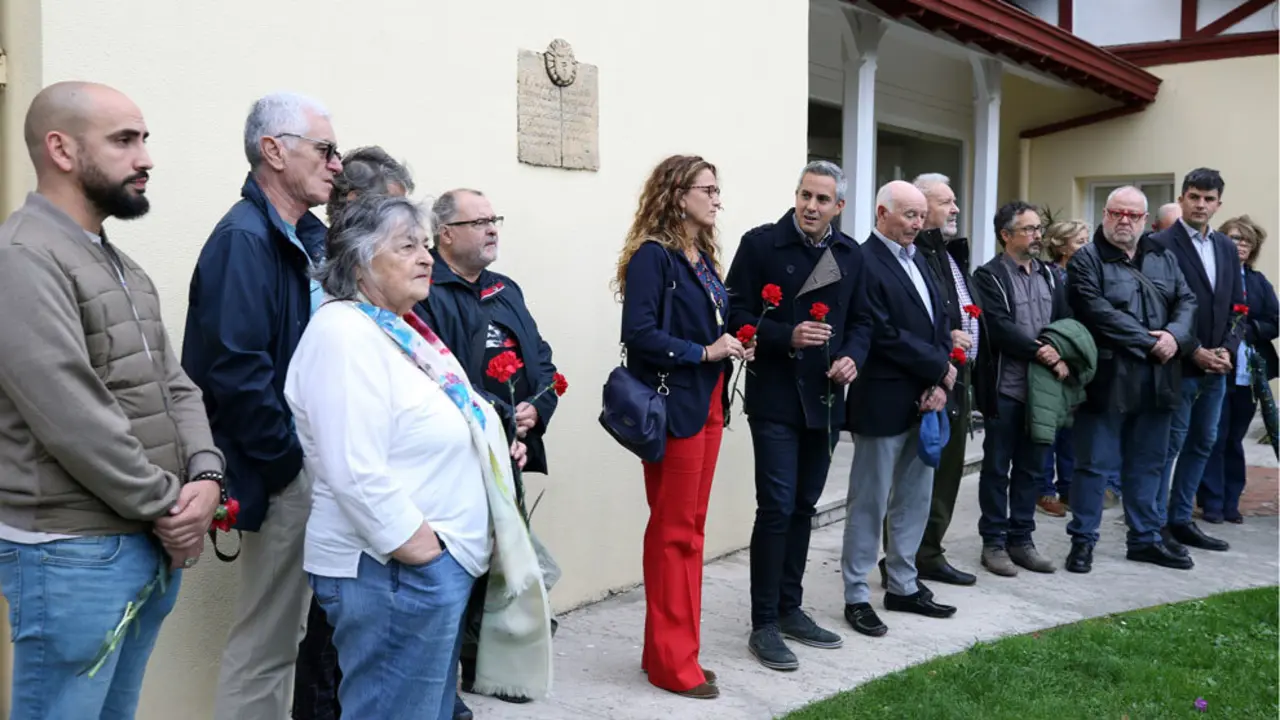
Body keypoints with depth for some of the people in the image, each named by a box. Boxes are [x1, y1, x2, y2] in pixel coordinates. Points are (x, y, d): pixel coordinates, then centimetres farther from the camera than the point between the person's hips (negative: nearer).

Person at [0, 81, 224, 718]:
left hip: (152, 544, 8)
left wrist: (204, 476, -5)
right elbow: (72, 419, -21)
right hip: (72, 552, -8)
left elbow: (174, 384, 12)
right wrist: (166, 507, -12)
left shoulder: (121, 266, 14)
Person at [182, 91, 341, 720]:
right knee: (265, 642, 3)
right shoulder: (245, 239, -16)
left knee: (285, 631, 19)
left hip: (316, 465, 9)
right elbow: (236, 369, -24)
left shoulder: (308, 238, 12)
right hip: (282, 475, -9)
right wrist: (289, 461, -16)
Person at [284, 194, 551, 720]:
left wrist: (491, 442, 10)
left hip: (443, 560, 10)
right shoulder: (343, 333, -16)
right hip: (395, 569, -10)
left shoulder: (402, 329, 14)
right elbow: (357, 474, -25)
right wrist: (421, 550, -20)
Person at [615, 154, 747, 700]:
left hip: (708, 404, 9)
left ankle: (675, 647, 25)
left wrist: (734, 345, -1)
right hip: (673, 407, -9)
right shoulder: (652, 255, -12)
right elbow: (638, 333, -21)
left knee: (692, 529, 13)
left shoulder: (703, 256, 13)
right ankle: (671, 660, 11)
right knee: (673, 532, 0)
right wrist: (704, 352, -18)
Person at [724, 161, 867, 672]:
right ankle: (764, 625, 4)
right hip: (775, 399, -5)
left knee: (803, 508, 14)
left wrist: (853, 357, -7)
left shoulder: (851, 254, 8)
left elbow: (858, 321, 13)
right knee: (777, 508, -7)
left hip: (826, 399, 5)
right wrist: (787, 336, -22)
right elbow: (735, 315, -9)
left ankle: (790, 610, 26)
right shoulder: (761, 244, -7)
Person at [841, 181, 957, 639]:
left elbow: (940, 323, 9)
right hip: (884, 404, -8)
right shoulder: (864, 263, -14)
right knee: (869, 503, 2)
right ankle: (856, 597, 14)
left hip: (924, 402, 8)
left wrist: (938, 384, -5)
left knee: (915, 499, 15)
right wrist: (940, 370, -10)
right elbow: (885, 336, -20)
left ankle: (903, 586, 28)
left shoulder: (917, 260, 13)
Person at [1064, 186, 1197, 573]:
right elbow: (1098, 312, -16)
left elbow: (1187, 301, 7)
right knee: (1095, 464, 1)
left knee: (1147, 464, 14)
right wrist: (1149, 341, -16)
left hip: (1156, 381, 6)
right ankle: (1082, 540, 11)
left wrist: (1175, 336, -13)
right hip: (1106, 380, -5)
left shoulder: (1164, 259, 15)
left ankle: (1146, 538, 26)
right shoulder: (1086, 260, -4)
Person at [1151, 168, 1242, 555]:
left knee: (1202, 444, 12)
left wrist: (1227, 350, -3)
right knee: (1170, 444, -2)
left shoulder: (1227, 248, 13)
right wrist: (1194, 352, -16)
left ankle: (1181, 520, 22)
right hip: (1178, 364, -7)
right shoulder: (1161, 244, -8)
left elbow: (1237, 306, 13)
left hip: (1216, 366, 7)